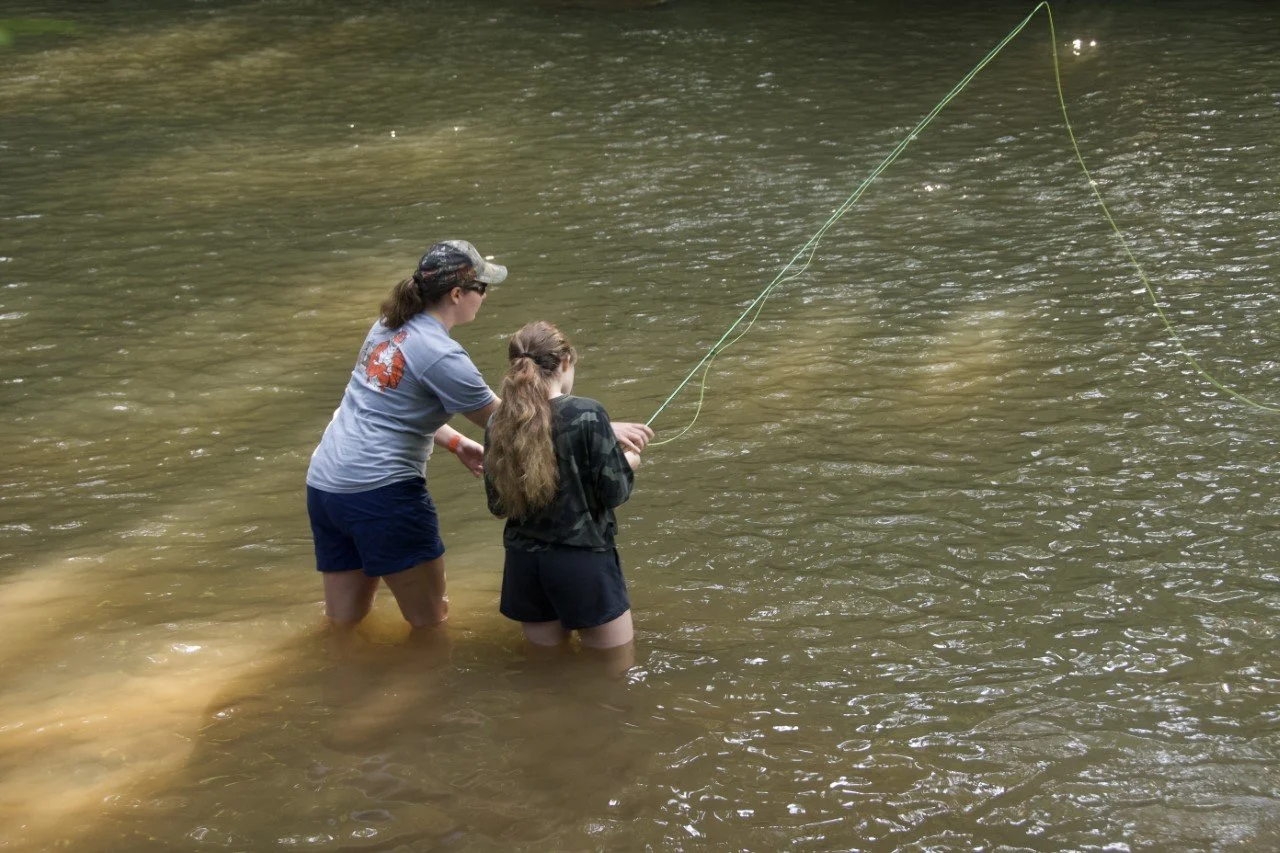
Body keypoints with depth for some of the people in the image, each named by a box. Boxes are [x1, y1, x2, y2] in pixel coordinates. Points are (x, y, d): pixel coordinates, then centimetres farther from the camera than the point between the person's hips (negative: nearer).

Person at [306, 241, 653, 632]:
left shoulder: (389, 328, 9)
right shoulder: (441, 355, -15)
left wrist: (457, 443, 15)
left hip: (324, 482, 8)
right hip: (381, 492, -8)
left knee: (342, 621, 19)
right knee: (429, 621, 8)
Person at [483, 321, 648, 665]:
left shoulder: (498, 424, -1)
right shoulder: (587, 415, -15)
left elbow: (498, 505, 6)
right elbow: (614, 493, -11)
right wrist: (628, 462, 10)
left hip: (524, 564, 5)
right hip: (582, 560, -5)